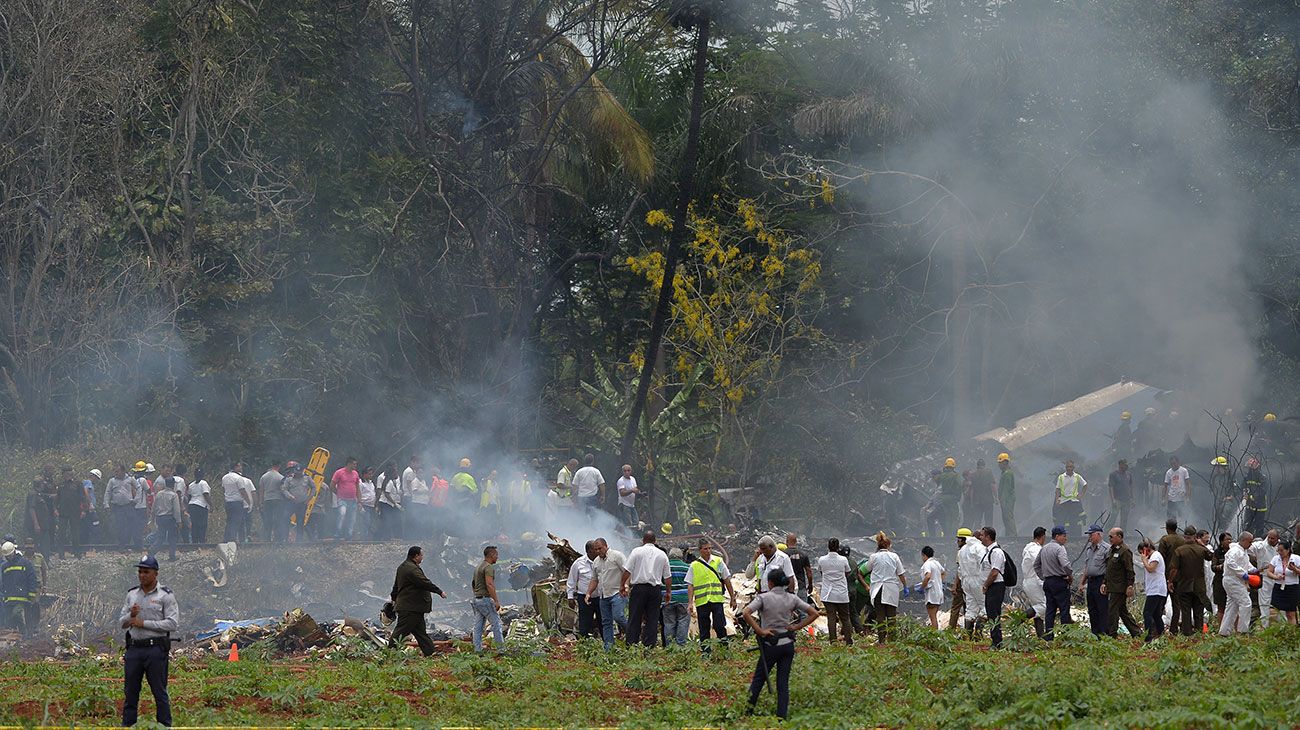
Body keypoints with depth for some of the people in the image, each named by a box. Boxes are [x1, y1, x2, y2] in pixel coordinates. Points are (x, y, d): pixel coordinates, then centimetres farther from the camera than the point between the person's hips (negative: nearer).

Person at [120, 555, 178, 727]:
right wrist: (131, 615, -8)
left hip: (156, 648, -5)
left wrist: (144, 623, -14)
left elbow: (173, 623, -11)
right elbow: (122, 623, 16)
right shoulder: (132, 595, 13)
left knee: (160, 692, -1)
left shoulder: (165, 595, -3)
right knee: (130, 692, 7)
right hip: (134, 647, 5)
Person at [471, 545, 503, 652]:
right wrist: (496, 601, -22)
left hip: (477, 599, 9)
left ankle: (477, 649, 6)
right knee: (496, 623, -3)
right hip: (486, 599, -9)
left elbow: (473, 584, 21)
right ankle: (501, 646, -2)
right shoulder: (489, 567, -13)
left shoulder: (478, 567, 16)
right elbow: (489, 585, -22)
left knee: (478, 626, 7)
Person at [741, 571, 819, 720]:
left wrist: (760, 631, -17)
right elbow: (814, 613, 2)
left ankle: (748, 711, 14)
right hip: (788, 644, 3)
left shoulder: (763, 598, -9)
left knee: (758, 679, 10)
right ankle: (782, 716, 3)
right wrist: (797, 627, 2)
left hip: (770, 645, -3)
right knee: (783, 682, 7)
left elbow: (746, 613, -23)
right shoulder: (792, 599, 2)